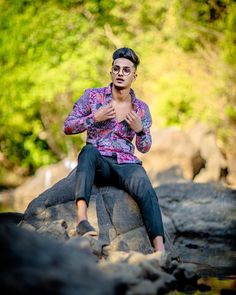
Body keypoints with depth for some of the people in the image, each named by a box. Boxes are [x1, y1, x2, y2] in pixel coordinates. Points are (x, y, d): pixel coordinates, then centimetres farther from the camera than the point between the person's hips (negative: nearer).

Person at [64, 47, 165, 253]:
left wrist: (140, 129, -6)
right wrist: (94, 118, -10)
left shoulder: (141, 108, 11)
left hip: (127, 164, 2)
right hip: (98, 163, -1)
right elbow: (67, 127, 5)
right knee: (89, 150, -39)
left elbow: (144, 148, 15)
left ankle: (160, 250, -45)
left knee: (146, 191, -32)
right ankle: (82, 218, -54)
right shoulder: (92, 96, 6)